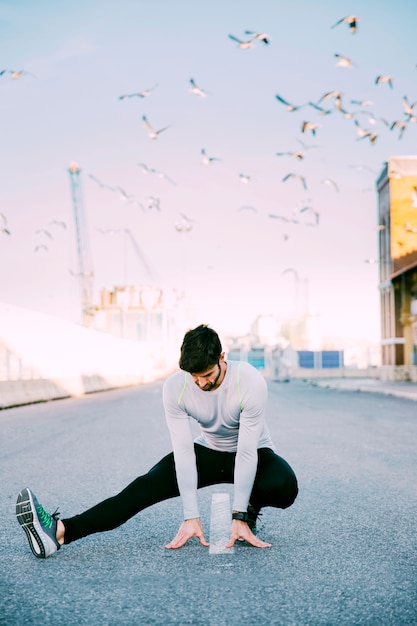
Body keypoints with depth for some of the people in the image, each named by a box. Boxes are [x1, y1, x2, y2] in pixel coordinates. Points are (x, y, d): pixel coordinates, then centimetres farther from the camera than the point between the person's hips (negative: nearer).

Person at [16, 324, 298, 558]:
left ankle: (249, 514, -2)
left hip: (253, 453, -2)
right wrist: (192, 516, -28)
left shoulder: (251, 382, -33)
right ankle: (61, 531, -35)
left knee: (284, 487, -36)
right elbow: (184, 452, -25)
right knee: (148, 485, -21)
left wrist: (240, 517, -32)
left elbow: (247, 452, -31)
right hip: (209, 451, 2)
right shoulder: (175, 387, -24)